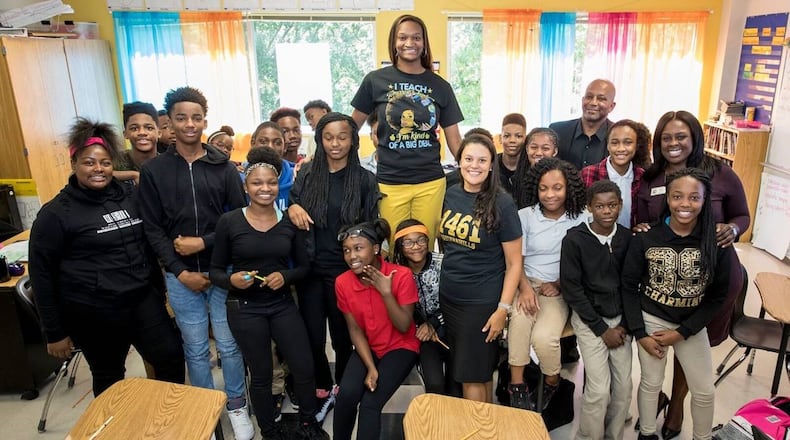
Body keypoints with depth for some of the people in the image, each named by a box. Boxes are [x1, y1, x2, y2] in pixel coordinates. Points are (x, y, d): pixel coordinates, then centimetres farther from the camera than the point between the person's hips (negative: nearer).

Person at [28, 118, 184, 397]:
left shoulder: (129, 196, 3)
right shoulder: (56, 213, -8)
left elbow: (149, 242, 15)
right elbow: (42, 274, -6)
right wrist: (55, 332, -5)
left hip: (142, 299, 4)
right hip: (94, 312, -4)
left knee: (171, 357, 5)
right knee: (109, 377, 12)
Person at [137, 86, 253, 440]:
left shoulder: (224, 167, 2)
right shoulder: (153, 170, 2)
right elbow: (152, 228, -1)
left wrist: (203, 242, -13)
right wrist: (180, 271, -9)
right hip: (180, 275, 0)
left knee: (229, 344, 9)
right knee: (195, 349, 11)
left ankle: (236, 406, 28)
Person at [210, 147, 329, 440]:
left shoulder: (290, 221, -2)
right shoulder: (229, 221, -9)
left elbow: (303, 266, 5)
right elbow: (215, 270, -2)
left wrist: (285, 276, -15)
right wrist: (231, 280, -22)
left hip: (283, 304, 2)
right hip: (245, 308, -2)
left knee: (305, 368, 4)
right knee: (261, 375, 12)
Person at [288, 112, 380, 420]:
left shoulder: (365, 180, -3)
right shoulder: (307, 173, 3)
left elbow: (370, 228, 0)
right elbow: (291, 205, 13)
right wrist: (292, 207, -10)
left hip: (345, 269, -2)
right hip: (310, 267, 2)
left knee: (342, 335, 12)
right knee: (312, 336, 6)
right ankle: (322, 390, 29)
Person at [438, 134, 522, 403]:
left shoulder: (501, 205, -13)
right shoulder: (450, 195, 1)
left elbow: (514, 263, -10)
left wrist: (503, 309, -13)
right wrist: (449, 274, 8)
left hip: (482, 302, -5)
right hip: (448, 297, 5)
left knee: (474, 376, 4)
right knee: (459, 369, 15)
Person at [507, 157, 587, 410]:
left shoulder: (580, 220, 0)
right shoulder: (525, 216, 2)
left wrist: (558, 285, -10)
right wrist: (525, 288, -18)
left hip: (559, 290, -1)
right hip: (526, 284, 1)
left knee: (543, 337, -26)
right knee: (520, 318, -33)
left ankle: (552, 383, 7)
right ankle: (517, 385, -16)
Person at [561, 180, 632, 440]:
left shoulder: (628, 238, -1)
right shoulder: (574, 239, -13)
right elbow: (571, 289, -11)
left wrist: (625, 324, -2)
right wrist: (601, 328, -10)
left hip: (620, 318, 4)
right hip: (588, 319, -4)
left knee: (624, 387, 3)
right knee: (599, 389, -8)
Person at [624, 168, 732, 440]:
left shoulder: (717, 242, -13)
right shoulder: (646, 238, -15)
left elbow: (718, 296, -6)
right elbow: (629, 287, -7)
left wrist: (682, 333, -10)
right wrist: (639, 333, -10)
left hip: (692, 325, 2)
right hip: (651, 320, -1)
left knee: (705, 390, 13)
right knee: (651, 383, 13)